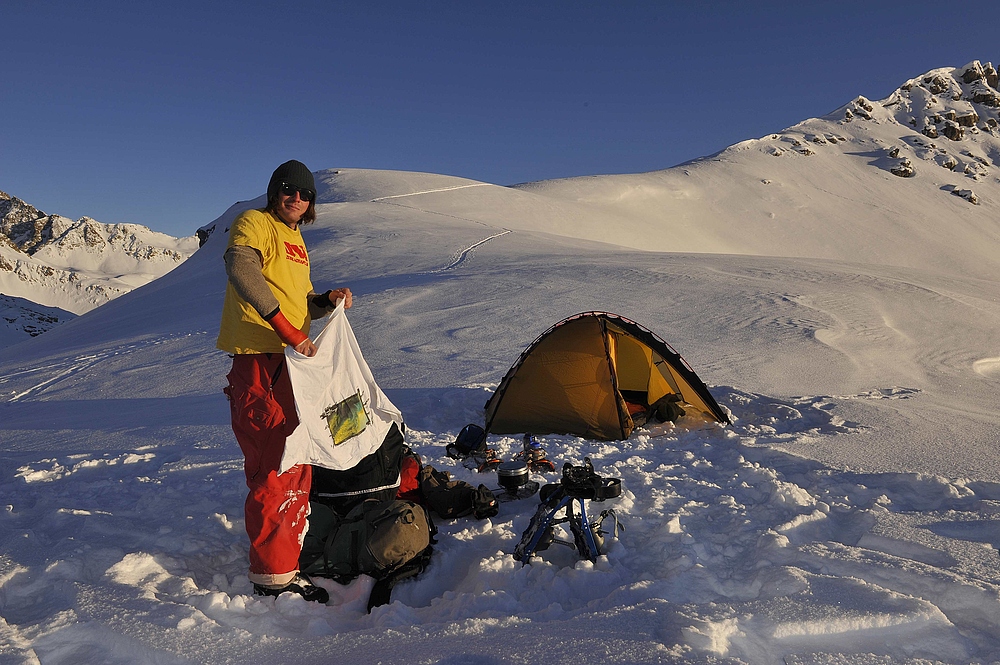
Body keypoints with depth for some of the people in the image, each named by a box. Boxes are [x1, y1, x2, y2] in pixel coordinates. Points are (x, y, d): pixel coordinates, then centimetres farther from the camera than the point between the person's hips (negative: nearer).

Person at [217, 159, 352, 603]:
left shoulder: (296, 239, 23)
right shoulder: (254, 223, -3)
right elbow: (241, 268, -25)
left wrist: (328, 300, 5)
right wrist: (287, 329, -30)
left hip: (292, 360, 9)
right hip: (258, 357, -9)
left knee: (296, 465, 12)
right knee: (275, 466, -9)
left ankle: (284, 563, 23)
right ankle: (272, 575, 1)